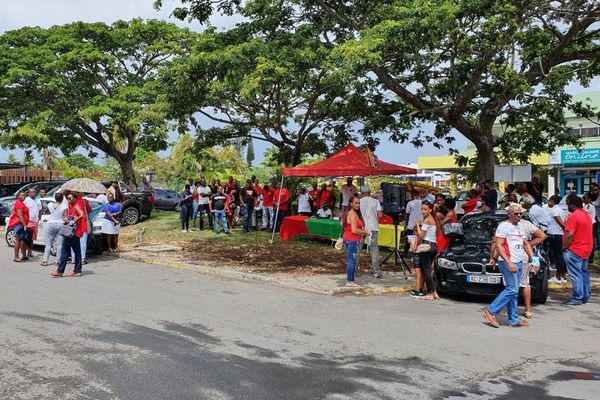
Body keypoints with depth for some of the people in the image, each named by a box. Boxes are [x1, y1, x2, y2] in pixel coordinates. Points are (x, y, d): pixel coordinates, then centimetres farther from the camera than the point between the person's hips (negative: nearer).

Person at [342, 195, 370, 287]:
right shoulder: (353, 214, -17)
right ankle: (350, 281, 0)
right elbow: (354, 230, -22)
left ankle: (349, 280, 20)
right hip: (353, 240, -10)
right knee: (353, 260, -4)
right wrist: (365, 232, -9)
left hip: (347, 238, 10)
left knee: (350, 260, 14)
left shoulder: (348, 213, 13)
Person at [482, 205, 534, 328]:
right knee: (512, 290, -14)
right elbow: (498, 245, -15)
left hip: (519, 263, 9)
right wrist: (509, 263, -22)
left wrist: (532, 259, 12)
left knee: (513, 292, 9)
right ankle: (491, 311, -8)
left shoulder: (519, 227, 19)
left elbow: (526, 244, 26)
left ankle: (514, 320, 12)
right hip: (508, 263, -9)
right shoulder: (504, 226, -8)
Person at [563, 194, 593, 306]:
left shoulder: (573, 216, -18)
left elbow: (569, 234, -24)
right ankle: (586, 296, 22)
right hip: (586, 249, 9)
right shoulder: (587, 215, 12)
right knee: (584, 273, 16)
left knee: (576, 275, -4)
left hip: (575, 250, -9)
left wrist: (565, 247, -12)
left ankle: (577, 298, 0)